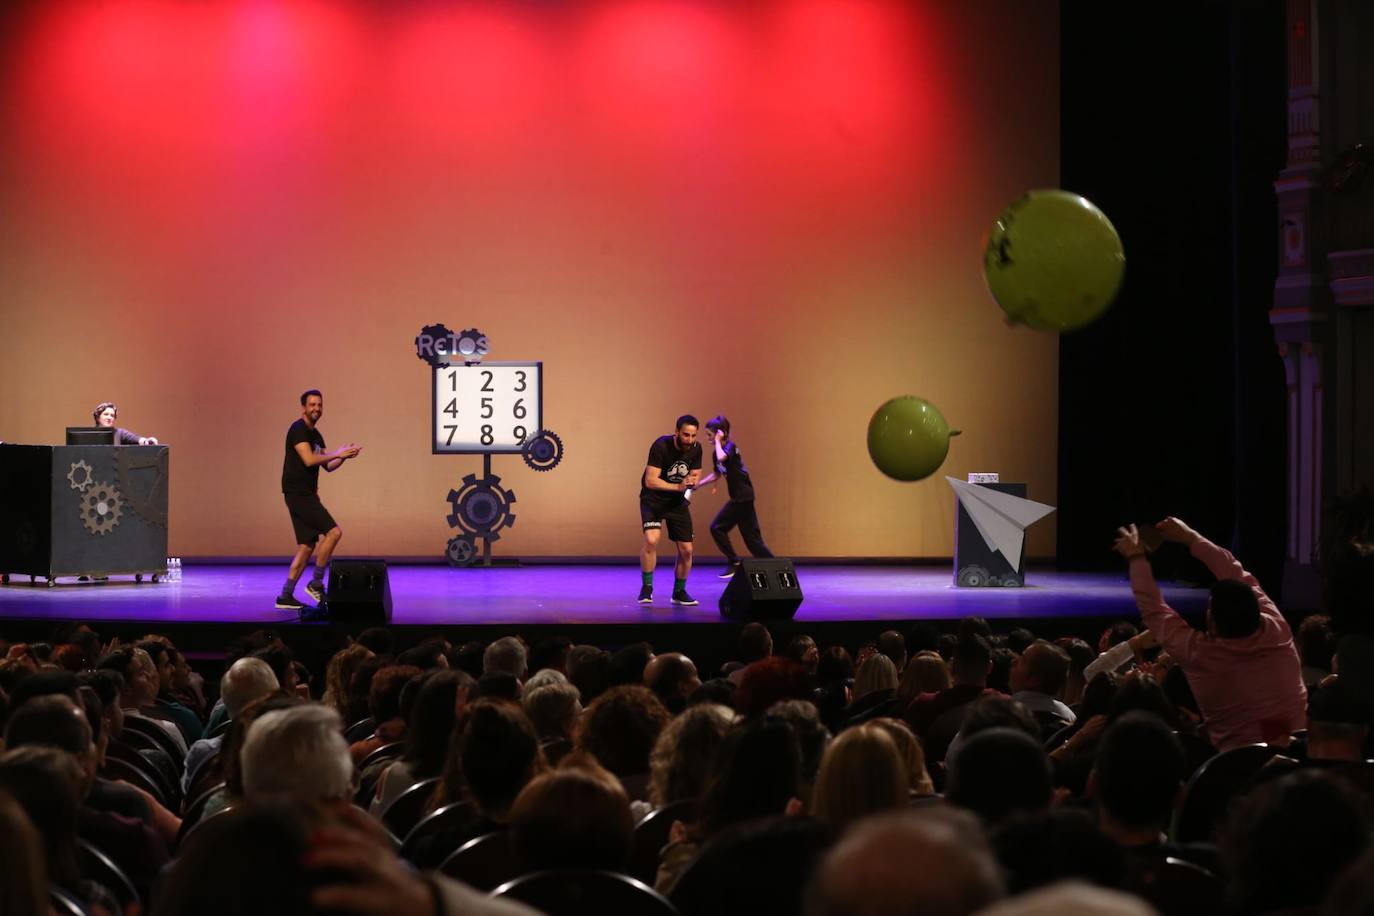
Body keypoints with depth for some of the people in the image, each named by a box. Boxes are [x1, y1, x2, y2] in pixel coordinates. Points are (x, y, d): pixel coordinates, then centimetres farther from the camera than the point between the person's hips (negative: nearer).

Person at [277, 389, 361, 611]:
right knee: (334, 532, -15)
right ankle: (316, 584, -8)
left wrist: (344, 456, 1)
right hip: (298, 493, -10)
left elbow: (328, 466, 20)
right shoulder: (298, 430, -10)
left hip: (306, 495, 10)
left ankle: (285, 596, 9)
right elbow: (309, 459, -21)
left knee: (306, 546, 8)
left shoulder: (315, 435, 19)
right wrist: (336, 453, -13)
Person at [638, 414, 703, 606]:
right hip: (653, 498, -5)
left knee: (686, 550, 3)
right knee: (651, 540, -27)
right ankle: (647, 587, -10)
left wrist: (692, 481, -20)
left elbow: (696, 475, 5)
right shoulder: (661, 446, -25)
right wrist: (678, 486, -38)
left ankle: (679, 592, 24)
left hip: (678, 501, 5)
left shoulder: (695, 449, -8)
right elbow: (650, 481, -28)